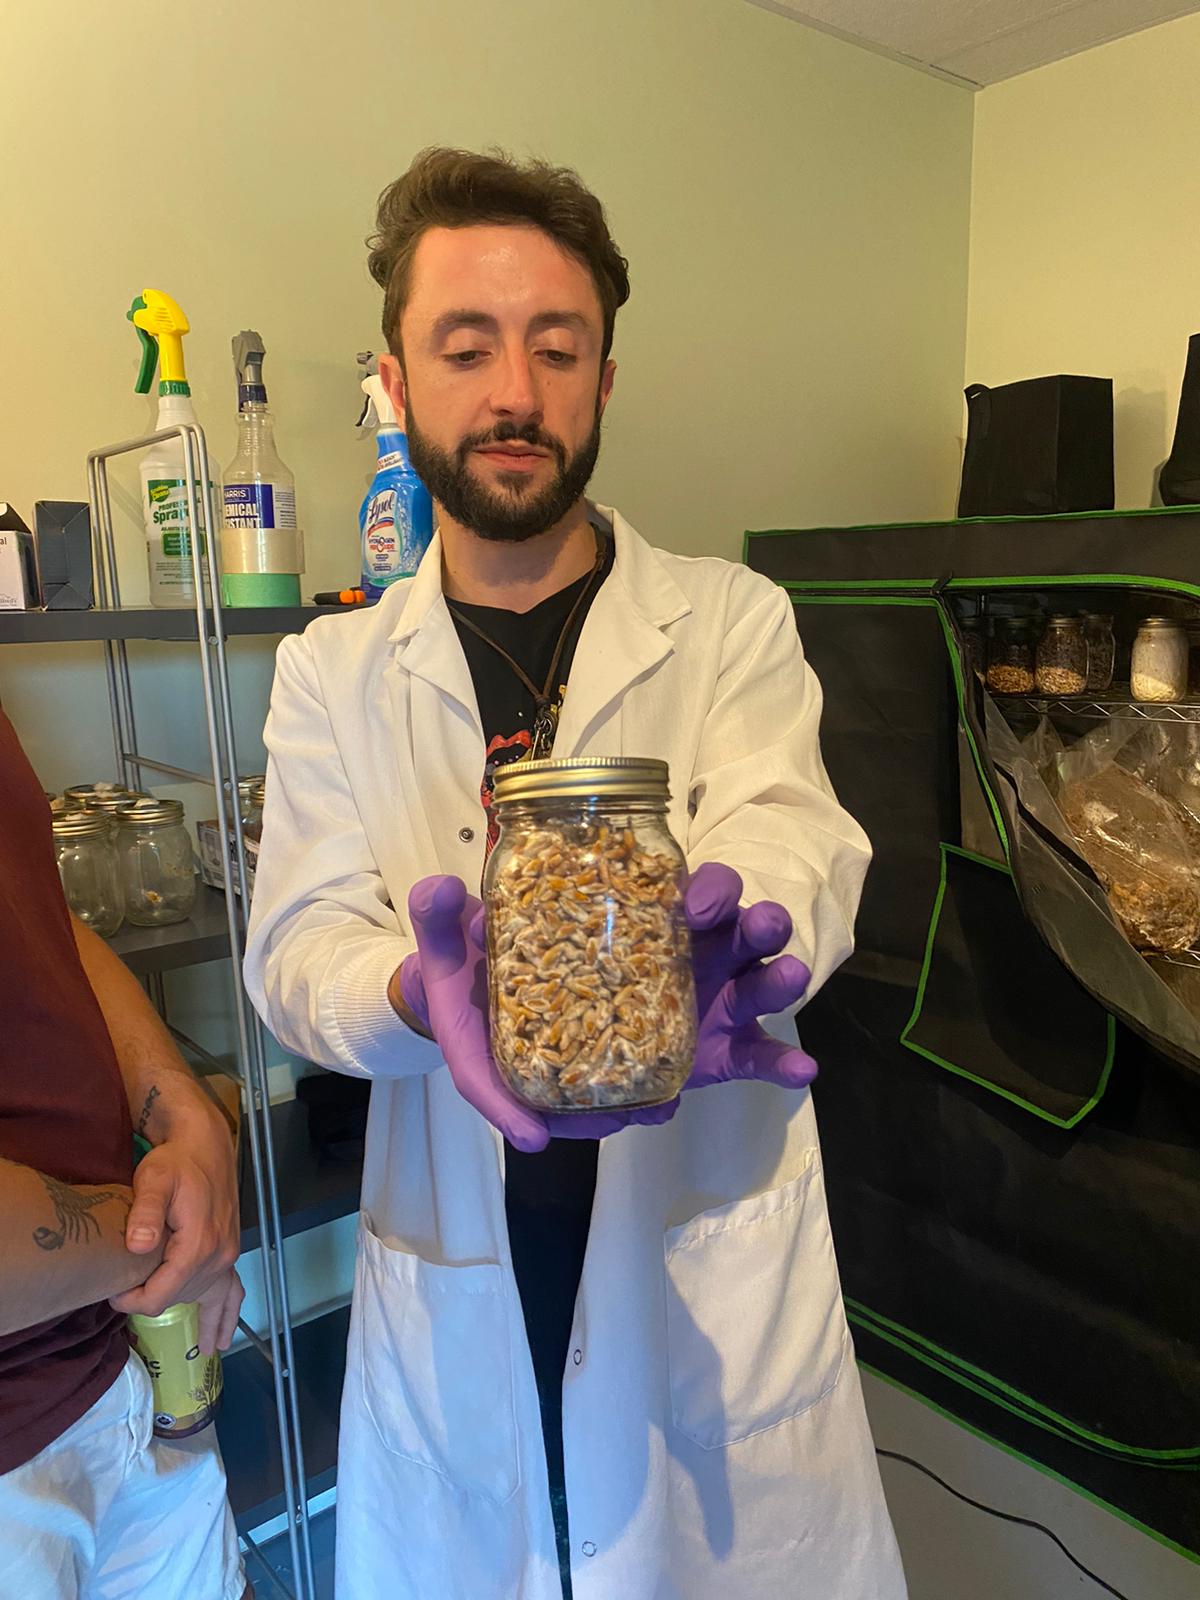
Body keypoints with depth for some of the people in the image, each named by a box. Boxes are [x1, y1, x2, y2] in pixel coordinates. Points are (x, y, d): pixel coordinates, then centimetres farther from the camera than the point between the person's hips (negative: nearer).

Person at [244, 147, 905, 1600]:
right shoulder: (333, 673, 2)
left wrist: (728, 935, -41)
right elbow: (295, 943, -7)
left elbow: (796, 832, -17)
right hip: (451, 1286, 2)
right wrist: (424, 992, -30)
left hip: (718, 1266, -1)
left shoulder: (733, 623, -2)